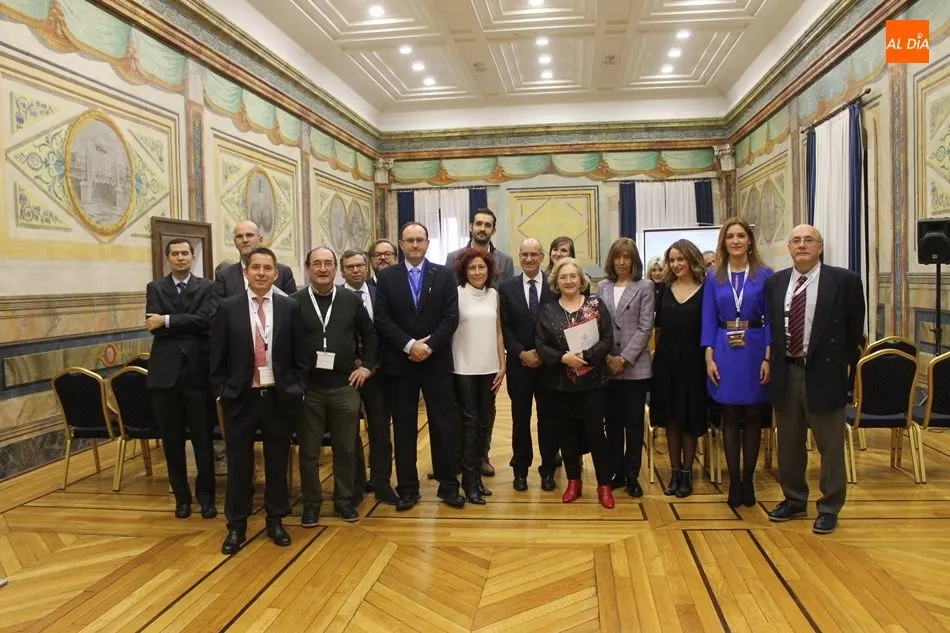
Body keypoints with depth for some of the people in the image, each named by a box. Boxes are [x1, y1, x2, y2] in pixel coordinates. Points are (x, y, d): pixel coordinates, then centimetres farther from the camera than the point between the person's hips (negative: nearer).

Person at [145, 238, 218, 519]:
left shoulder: (206, 287, 5)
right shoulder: (155, 287, 9)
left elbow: (205, 319, -12)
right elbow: (154, 324, -6)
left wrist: (168, 321, -12)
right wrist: (189, 327, -10)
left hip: (198, 370, -2)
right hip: (166, 371, 2)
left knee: (203, 439, 5)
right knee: (172, 440, 10)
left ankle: (206, 496, 20)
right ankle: (181, 497, 24)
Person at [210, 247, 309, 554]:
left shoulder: (290, 307, 1)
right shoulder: (228, 308, 0)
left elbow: (300, 356, 3)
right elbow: (218, 358, 1)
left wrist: (297, 390, -3)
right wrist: (221, 393, -4)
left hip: (280, 397, 1)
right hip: (240, 398, 0)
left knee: (277, 463, 11)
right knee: (238, 464, 9)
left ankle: (275, 521, 26)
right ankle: (236, 526, 23)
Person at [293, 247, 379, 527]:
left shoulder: (351, 299, 4)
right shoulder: (295, 302, -3)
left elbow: (369, 334, 13)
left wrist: (366, 365, 6)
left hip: (345, 386, 2)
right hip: (307, 388, -1)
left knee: (346, 448, 9)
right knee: (309, 451, 8)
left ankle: (344, 500, 24)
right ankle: (311, 503, 23)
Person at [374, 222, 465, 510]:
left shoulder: (444, 275, 4)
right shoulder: (386, 277, 4)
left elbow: (451, 318, -3)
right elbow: (382, 319, -3)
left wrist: (429, 346, -14)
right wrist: (408, 345, -14)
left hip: (437, 362, 0)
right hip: (400, 363, 0)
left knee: (443, 425, 6)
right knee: (404, 428, 7)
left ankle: (448, 485, 18)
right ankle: (407, 488, 17)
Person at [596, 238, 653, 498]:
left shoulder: (645, 287, 1)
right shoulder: (602, 287, 10)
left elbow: (645, 327, -5)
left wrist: (625, 358, -11)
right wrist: (607, 357, -5)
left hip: (635, 366, -3)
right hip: (606, 366, 3)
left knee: (634, 422, 5)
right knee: (612, 421, 9)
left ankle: (632, 476, 15)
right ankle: (617, 472, 20)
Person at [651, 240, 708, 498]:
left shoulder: (705, 290, -4)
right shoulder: (665, 289, 5)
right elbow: (658, 326, 8)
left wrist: (708, 359, -10)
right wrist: (658, 353, 2)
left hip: (692, 362, -3)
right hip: (666, 362, 3)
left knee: (690, 420, 7)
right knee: (670, 419, 10)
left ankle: (687, 473, 19)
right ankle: (674, 472, 20)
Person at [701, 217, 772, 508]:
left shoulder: (764, 274, 1)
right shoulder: (714, 277, 4)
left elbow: (771, 318, -1)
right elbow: (709, 320, 2)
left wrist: (768, 358, -8)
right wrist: (709, 357, -6)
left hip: (755, 351, -1)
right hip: (724, 353, 1)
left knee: (753, 418, 7)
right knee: (730, 418, 6)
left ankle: (748, 481, 19)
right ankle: (733, 481, 15)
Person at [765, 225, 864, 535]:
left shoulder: (844, 280, -5)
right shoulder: (775, 282, 6)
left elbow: (855, 330, -1)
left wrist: (846, 367, 0)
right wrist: (773, 360, 6)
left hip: (824, 373, -4)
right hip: (785, 372, 4)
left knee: (830, 446, 7)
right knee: (789, 444, 15)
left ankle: (829, 508, 23)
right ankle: (794, 499, 32)